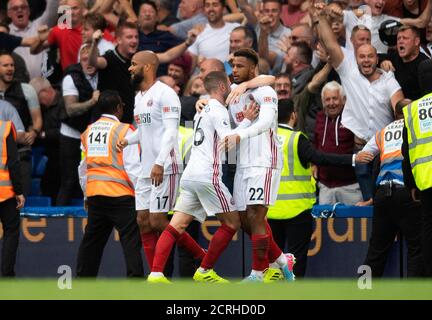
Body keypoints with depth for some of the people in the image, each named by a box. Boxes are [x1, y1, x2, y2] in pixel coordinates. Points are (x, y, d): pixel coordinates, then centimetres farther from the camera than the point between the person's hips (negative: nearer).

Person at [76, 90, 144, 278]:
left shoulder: (88, 131, 12)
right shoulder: (123, 130, -6)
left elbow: (83, 168, 18)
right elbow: (132, 167, -10)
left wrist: (87, 195, 27)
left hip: (94, 194, 6)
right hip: (120, 192, -6)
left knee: (92, 239, 15)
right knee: (131, 239, -7)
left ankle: (83, 277, 18)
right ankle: (135, 277, -15)